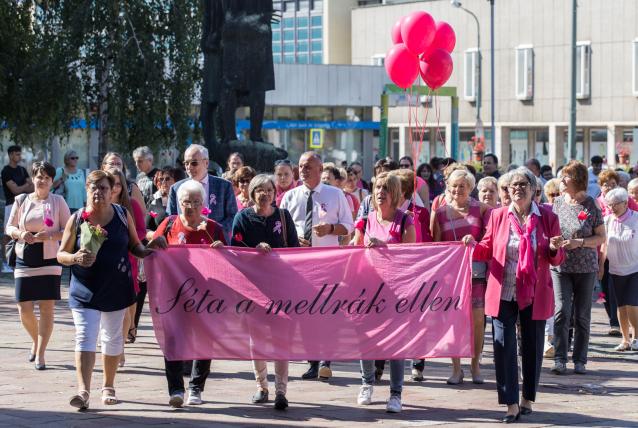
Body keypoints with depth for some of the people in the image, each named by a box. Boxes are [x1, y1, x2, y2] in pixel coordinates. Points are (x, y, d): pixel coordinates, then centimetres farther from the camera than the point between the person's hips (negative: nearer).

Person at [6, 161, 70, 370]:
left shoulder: (58, 201, 3)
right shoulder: (21, 200, 8)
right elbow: (9, 227, 13)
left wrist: (48, 236, -15)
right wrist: (20, 233, -10)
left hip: (49, 260, -2)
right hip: (24, 259, 2)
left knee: (47, 308, -7)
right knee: (24, 309, -2)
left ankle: (40, 354, -1)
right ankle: (36, 341, 27)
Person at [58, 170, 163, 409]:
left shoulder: (122, 215, 3)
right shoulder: (77, 219, -3)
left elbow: (134, 245, 10)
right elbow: (61, 254, 0)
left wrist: (147, 252, -11)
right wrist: (75, 258, -21)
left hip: (116, 289, 2)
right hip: (85, 291, -2)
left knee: (113, 338, 14)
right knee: (85, 338, -14)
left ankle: (108, 387, 30)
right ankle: (83, 391, -22)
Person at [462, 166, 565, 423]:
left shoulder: (547, 217, 1)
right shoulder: (498, 216, 4)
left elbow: (556, 259, 4)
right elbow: (487, 251, 9)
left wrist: (554, 248, -18)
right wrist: (474, 246, -11)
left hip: (535, 294, 0)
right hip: (503, 293, 0)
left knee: (532, 348, 10)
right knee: (503, 347, -6)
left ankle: (528, 399, 26)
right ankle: (511, 404, -1)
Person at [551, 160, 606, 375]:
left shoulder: (591, 205, -4)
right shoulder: (558, 203, 6)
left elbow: (601, 237, -2)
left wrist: (579, 242, -16)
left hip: (585, 268, -2)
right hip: (560, 266, 2)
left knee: (582, 315, 4)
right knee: (562, 312, -9)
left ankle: (580, 360, 12)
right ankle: (560, 359, -5)